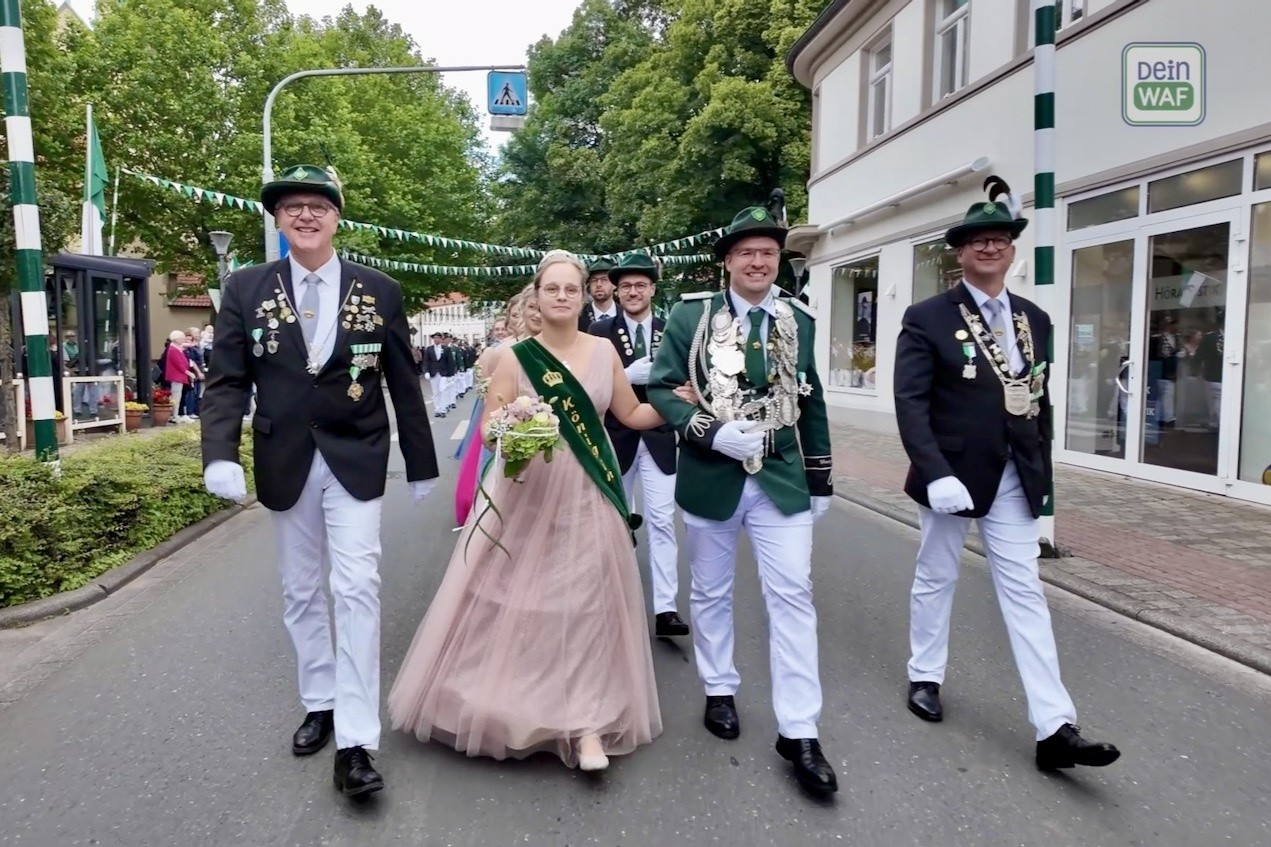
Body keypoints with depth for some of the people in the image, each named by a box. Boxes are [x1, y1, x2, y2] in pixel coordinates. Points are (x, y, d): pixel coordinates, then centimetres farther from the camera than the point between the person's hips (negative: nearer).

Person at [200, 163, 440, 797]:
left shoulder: (380, 290, -1)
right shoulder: (246, 289, 1)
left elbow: (403, 383, 2)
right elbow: (228, 381, -3)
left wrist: (421, 464, 5)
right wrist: (221, 454, -19)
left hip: (356, 460, -2)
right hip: (285, 463, 2)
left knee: (356, 590, -8)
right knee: (300, 592, 14)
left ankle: (355, 743, -3)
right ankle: (319, 703, 32)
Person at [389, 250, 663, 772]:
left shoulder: (604, 351, 3)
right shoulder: (515, 357, -4)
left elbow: (632, 415, 13)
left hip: (587, 497, 2)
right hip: (528, 495, -1)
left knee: (586, 602, 3)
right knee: (514, 600, 8)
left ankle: (586, 721, 13)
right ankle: (505, 700, 31)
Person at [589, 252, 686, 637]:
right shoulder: (600, 331, -3)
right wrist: (628, 375, -21)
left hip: (659, 438, 0)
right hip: (616, 438, 0)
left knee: (662, 520, -6)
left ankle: (665, 609, -3)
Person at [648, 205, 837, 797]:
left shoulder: (798, 320, 6)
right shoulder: (691, 315, -3)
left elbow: (811, 403, 11)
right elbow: (660, 388, -6)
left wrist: (820, 478, 11)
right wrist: (712, 432, -20)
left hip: (782, 478, 2)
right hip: (711, 476, -1)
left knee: (793, 594, -3)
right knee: (710, 591, 13)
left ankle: (798, 731, 5)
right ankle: (719, 689, 35)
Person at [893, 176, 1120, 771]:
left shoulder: (1035, 320, 9)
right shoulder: (927, 318, -7)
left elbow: (1041, 400, 12)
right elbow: (910, 402, -14)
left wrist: (1042, 469, 8)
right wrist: (935, 474, -23)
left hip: (1015, 479, 4)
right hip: (952, 474, -4)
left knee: (1024, 593, 3)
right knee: (935, 579, 13)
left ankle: (1054, 728, 5)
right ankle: (924, 675, 33)